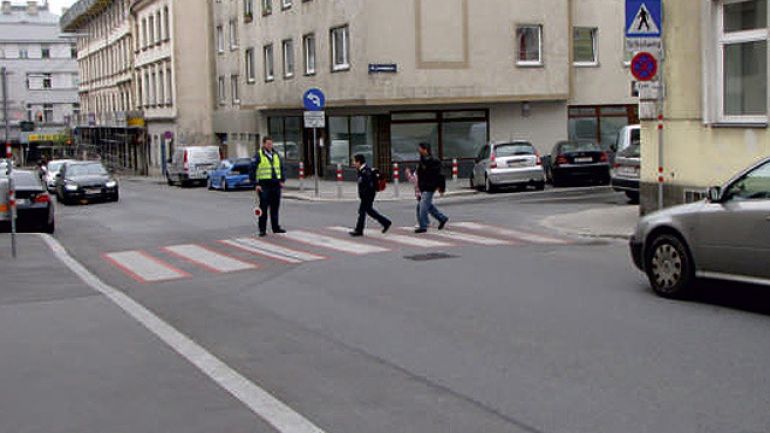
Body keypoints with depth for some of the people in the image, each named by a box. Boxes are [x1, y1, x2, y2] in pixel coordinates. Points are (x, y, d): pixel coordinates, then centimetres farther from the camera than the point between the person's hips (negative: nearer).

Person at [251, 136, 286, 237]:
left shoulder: (276, 155, 14)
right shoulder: (258, 156, -3)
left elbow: (282, 168, 20)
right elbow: (253, 171, -6)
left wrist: (282, 180, 8)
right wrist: (256, 184, -12)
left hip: (276, 184, 5)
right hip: (264, 185, -5)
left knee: (275, 208, 10)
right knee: (263, 208, -3)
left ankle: (276, 227, 19)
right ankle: (262, 229, 1)